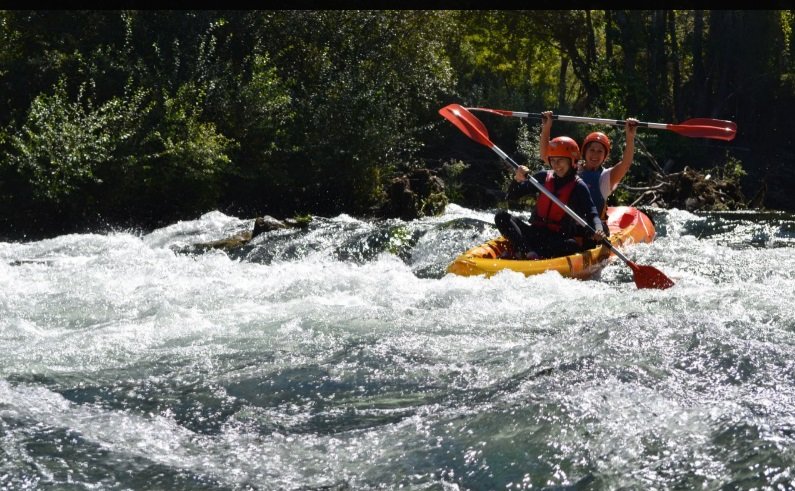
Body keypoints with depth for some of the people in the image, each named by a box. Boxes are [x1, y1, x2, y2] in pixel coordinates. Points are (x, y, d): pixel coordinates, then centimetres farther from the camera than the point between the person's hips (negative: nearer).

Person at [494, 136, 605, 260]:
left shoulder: (578, 187, 0)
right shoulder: (544, 177, 9)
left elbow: (592, 214, -9)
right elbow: (511, 196, 9)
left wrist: (598, 230, -32)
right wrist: (517, 180, -13)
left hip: (559, 239, -4)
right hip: (536, 233, 4)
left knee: (574, 246, -37)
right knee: (501, 216, -16)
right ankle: (527, 252, -40)